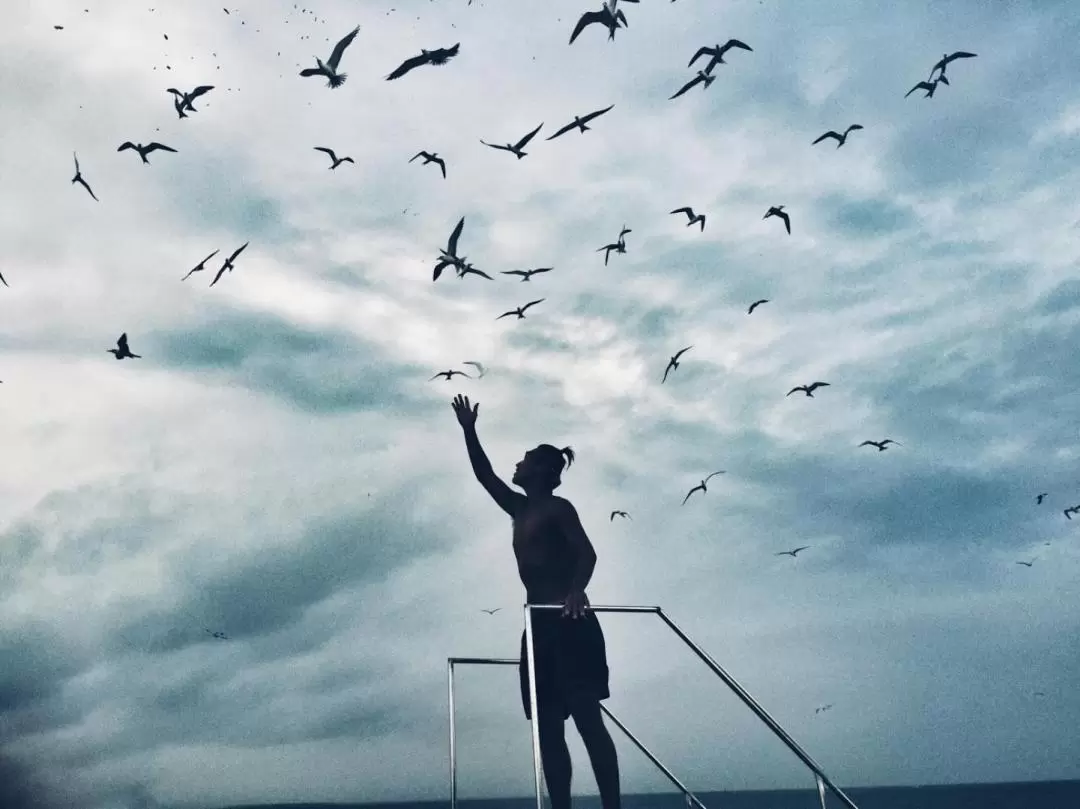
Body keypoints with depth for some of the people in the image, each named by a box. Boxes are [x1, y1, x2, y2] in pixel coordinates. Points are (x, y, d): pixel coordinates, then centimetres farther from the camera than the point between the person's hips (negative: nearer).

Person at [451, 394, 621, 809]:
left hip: (568, 621, -8)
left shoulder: (558, 507, -1)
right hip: (540, 624, 8)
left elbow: (587, 552, -14)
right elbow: (484, 475, 27)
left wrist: (577, 589, -32)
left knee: (587, 718, -15)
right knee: (548, 727, 2)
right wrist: (469, 431, 25)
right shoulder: (521, 510, 21)